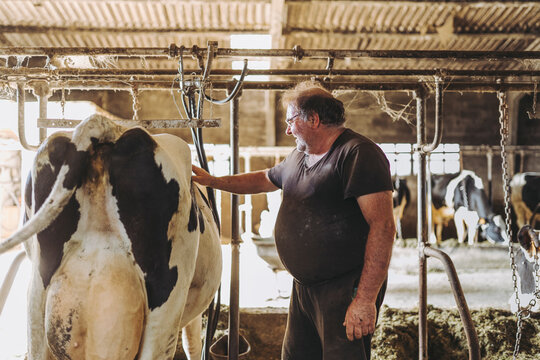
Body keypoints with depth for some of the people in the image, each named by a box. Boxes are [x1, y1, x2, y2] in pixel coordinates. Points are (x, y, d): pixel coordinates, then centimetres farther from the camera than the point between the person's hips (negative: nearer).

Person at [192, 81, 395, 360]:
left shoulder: (358, 154, -15)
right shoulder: (299, 157, 16)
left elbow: (383, 226, -22)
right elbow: (263, 180, 36)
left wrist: (366, 300, -26)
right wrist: (212, 181, 28)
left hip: (346, 291, -9)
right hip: (304, 286, 9)